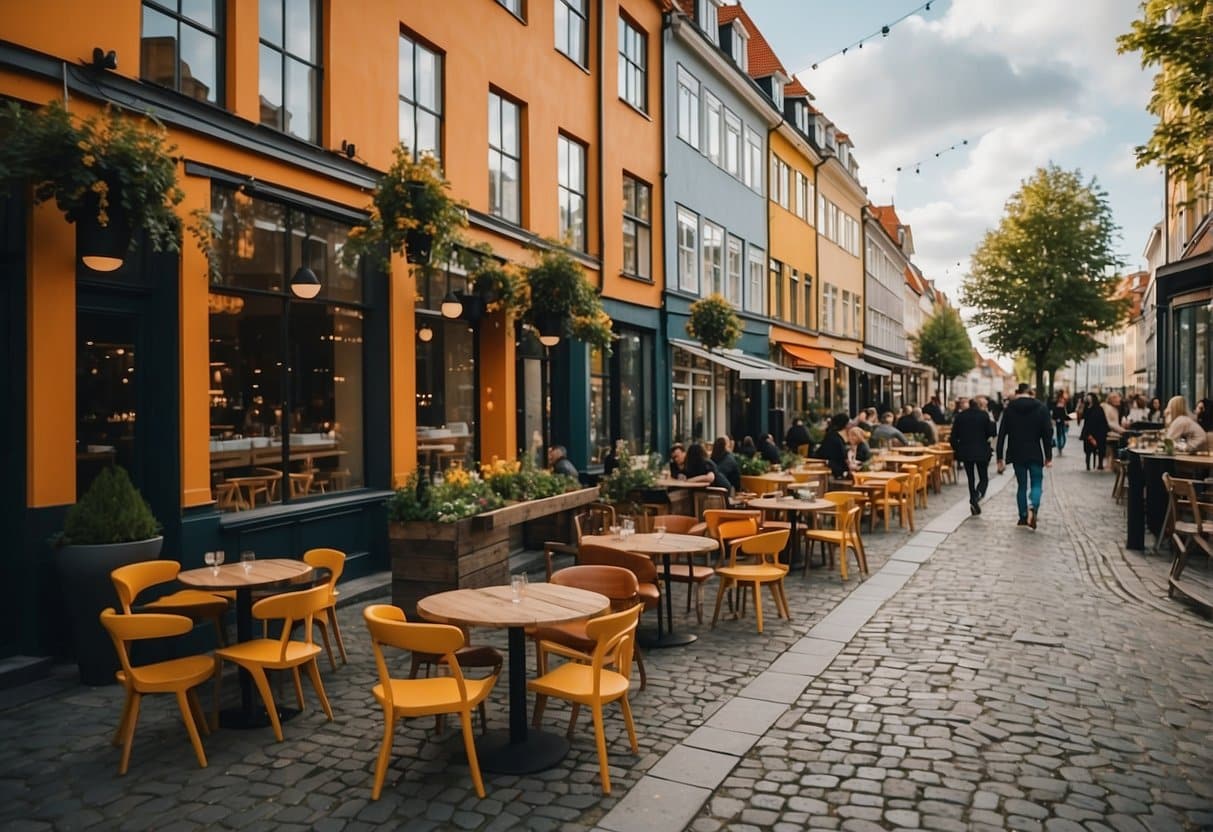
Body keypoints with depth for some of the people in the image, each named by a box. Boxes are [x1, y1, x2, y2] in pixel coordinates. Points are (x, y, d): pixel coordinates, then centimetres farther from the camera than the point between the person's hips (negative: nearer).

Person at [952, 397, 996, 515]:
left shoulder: (960, 416, 3)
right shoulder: (984, 415, -5)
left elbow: (954, 436, 2)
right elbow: (991, 433, -3)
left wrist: (956, 449, 12)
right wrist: (992, 422, 14)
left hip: (965, 452, 3)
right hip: (981, 452, -2)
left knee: (970, 478, 12)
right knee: (984, 478, 6)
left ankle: (973, 502, 11)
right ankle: (976, 497, -20)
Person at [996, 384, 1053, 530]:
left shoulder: (1009, 408, 1)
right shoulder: (1041, 408, -2)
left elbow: (1002, 434, 0)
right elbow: (1047, 433, -5)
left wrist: (1000, 457, 5)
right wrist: (1048, 457, 0)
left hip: (1017, 454, 1)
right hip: (1035, 454, -1)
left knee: (1021, 485, 12)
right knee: (1036, 483, 7)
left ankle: (1023, 516, 14)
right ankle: (1033, 508, -20)